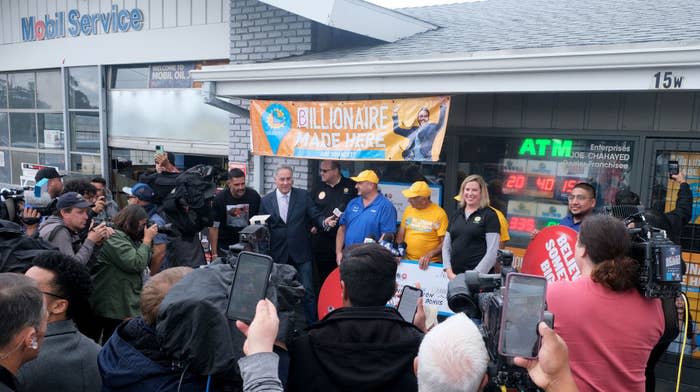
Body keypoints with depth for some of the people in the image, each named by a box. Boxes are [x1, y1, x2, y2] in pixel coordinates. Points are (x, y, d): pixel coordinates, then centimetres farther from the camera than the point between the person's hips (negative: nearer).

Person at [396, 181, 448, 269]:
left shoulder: (439, 214, -8)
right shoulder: (408, 209, 6)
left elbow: (445, 243, -9)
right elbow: (400, 235, 14)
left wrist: (429, 255, -21)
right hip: (408, 261, 4)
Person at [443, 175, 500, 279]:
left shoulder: (489, 215, -2)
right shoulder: (456, 214, 12)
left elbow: (492, 252, -8)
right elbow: (446, 246, 14)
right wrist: (449, 271, 2)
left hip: (478, 275, -4)